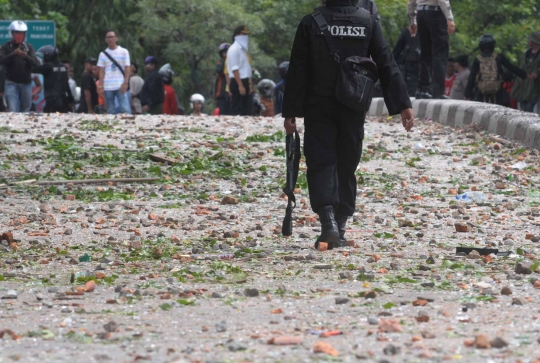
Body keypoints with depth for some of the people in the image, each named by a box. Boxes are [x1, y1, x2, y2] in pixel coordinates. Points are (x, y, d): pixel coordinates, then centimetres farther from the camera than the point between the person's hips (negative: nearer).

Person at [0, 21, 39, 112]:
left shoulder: (29, 47, 8)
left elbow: (36, 64, -4)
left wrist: (26, 57, -23)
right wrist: (13, 54, -28)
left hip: (26, 83, 3)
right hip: (11, 83, -2)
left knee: (25, 110, 5)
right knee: (13, 111, -13)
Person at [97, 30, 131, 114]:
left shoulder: (123, 52, 6)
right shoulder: (103, 54, 13)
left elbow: (128, 68, 2)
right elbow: (101, 71, 10)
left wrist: (125, 83, -10)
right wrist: (100, 85, -1)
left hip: (121, 86, -3)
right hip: (108, 87, 3)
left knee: (125, 109, -14)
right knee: (111, 111, 3)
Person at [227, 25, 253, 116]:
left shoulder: (243, 49, 17)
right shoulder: (234, 49, -10)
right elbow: (234, 69, -17)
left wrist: (249, 85, 15)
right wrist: (240, 85, -21)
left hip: (245, 82, 9)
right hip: (238, 82, -9)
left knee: (246, 111, 8)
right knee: (237, 111, -9)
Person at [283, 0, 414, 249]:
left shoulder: (311, 23, -6)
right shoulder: (368, 21, -2)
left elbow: (298, 70, -6)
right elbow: (386, 64, -3)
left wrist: (290, 111, -2)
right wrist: (403, 104, -2)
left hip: (319, 109, -2)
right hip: (354, 110, 2)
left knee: (320, 164, -2)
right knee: (346, 167, 13)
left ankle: (328, 220, -22)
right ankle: (340, 228, 16)